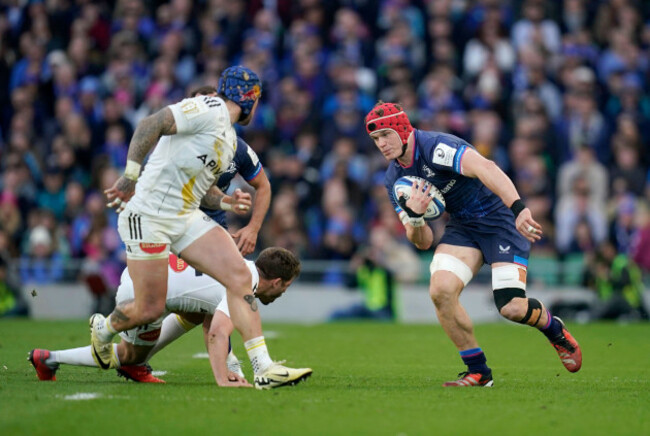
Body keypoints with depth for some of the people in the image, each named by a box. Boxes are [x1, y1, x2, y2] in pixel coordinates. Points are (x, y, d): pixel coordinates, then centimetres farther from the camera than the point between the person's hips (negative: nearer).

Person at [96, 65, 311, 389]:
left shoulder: (229, 139, 19)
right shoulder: (210, 109, -11)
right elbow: (150, 125, -21)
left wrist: (226, 203, 0)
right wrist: (131, 174, -29)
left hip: (186, 218, 9)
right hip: (148, 214, -9)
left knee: (239, 276, -6)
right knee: (150, 310, -4)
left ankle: (263, 368, -7)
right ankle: (103, 329, 30)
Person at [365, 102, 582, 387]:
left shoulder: (434, 147, -23)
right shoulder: (395, 179, 2)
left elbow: (485, 168, -40)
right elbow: (423, 242, 3)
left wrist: (518, 208, -53)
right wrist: (413, 216, -21)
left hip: (501, 218, -7)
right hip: (462, 226, 7)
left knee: (511, 308, -18)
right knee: (440, 291, -18)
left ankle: (555, 330, 19)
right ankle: (478, 372, -2)